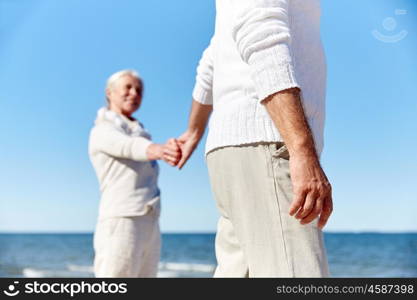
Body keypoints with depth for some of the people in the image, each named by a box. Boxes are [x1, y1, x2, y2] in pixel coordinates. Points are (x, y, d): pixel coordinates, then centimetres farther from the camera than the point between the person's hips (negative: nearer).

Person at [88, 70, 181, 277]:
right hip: (121, 222, -7)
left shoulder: (139, 132, 28)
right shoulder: (103, 131, 1)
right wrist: (157, 150, -41)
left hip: (149, 225, 7)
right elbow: (128, 147, -22)